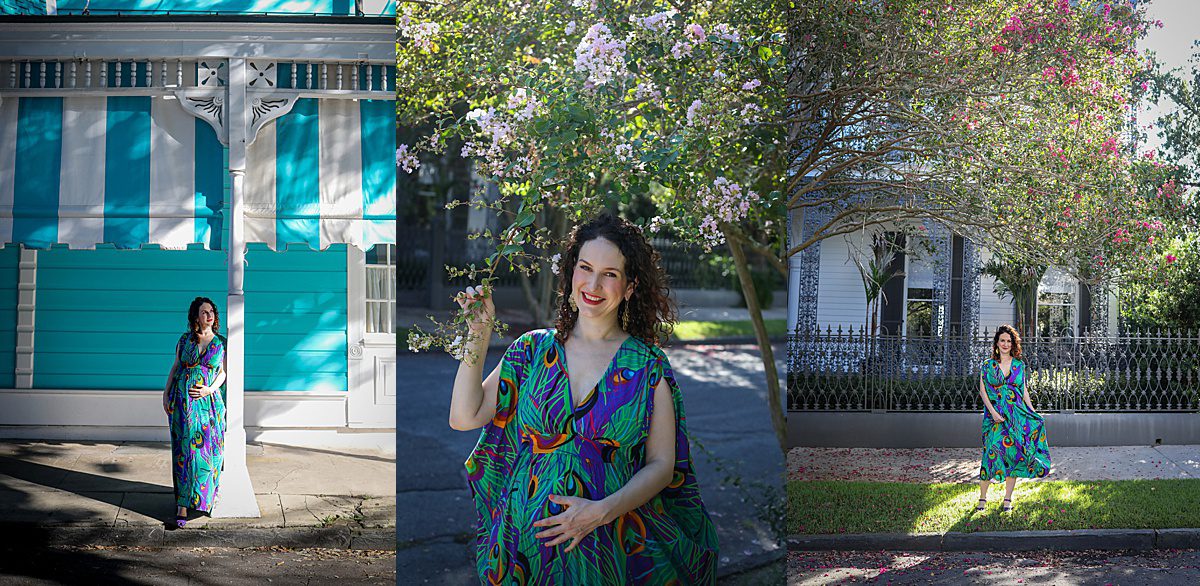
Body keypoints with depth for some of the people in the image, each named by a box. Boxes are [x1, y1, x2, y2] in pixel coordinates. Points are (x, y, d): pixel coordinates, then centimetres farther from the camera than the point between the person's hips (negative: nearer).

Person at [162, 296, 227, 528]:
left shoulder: (220, 343, 5)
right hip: (182, 400, -1)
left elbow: (222, 372, 6)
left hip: (209, 400, 1)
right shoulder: (185, 340, 5)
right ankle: (183, 505, -4)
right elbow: (176, 366, 11)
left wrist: (209, 390, -10)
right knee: (186, 449, -5)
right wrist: (166, 394, 5)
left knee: (208, 449, 1)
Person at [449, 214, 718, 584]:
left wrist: (603, 511, -17)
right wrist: (479, 333, -6)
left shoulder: (648, 366, -2)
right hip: (527, 541, 2)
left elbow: (662, 466, -2)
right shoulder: (533, 349, 4)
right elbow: (464, 417, -2)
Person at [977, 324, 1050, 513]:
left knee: (1014, 454, 0)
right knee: (992, 451, -11)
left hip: (1017, 415, 2)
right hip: (995, 416, -2)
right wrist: (993, 412, -12)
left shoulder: (1019, 364, 10)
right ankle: (982, 496, -2)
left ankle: (1007, 499, 9)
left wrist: (1033, 412, 8)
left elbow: (1024, 390, 15)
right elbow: (983, 391, -1)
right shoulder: (988, 365, 3)